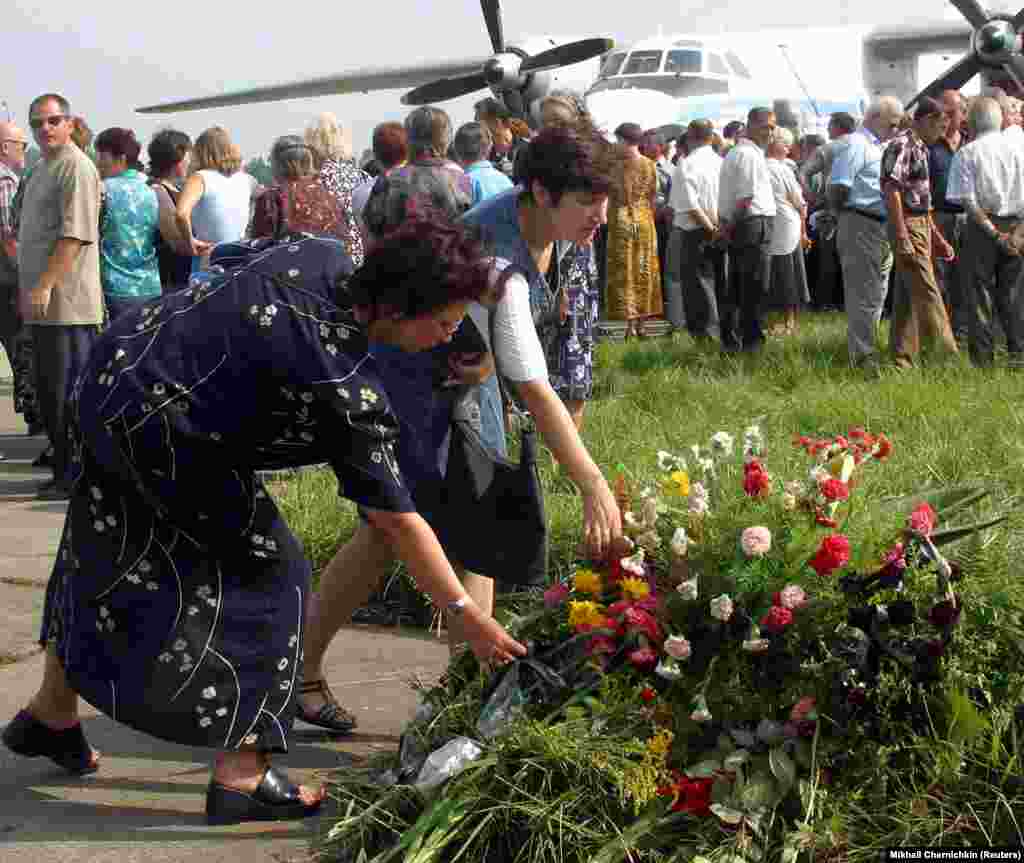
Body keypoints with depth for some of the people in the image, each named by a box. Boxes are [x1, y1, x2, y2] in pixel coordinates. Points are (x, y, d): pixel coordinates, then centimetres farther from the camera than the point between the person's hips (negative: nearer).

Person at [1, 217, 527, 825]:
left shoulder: (323, 255, -6)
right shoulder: (347, 386, -25)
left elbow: (224, 260, 12)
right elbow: (395, 520, -20)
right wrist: (467, 615, -14)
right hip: (159, 435, -9)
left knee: (108, 553, 24)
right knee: (269, 573, 1)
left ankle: (52, 713, 44)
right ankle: (241, 777, 4)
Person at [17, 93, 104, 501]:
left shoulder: (76, 167, -11)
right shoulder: (43, 168, 19)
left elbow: (75, 235, -20)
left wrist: (44, 286, -23)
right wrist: (27, 288, 22)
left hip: (67, 302, -10)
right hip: (44, 303, 10)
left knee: (69, 393, -6)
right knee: (49, 392, 12)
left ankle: (76, 477, -1)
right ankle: (64, 471, 20)